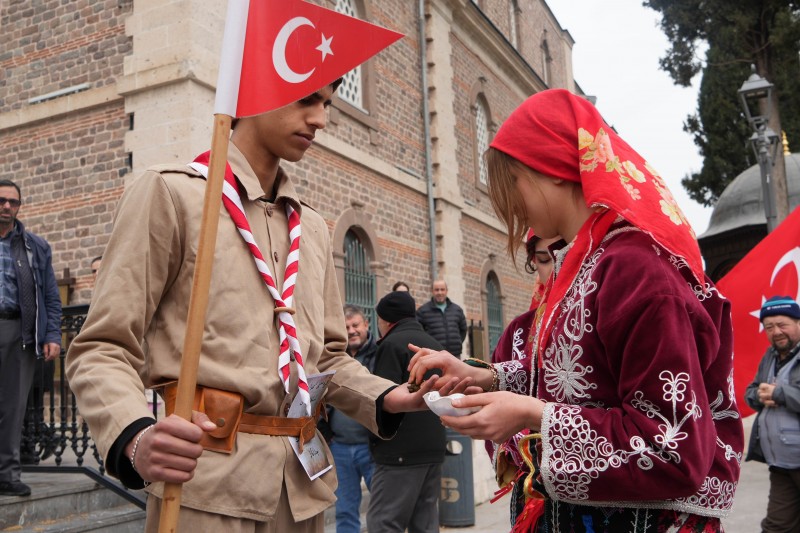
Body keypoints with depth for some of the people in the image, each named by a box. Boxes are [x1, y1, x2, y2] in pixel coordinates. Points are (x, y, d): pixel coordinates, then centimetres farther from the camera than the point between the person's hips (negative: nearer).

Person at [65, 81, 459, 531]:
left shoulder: (313, 228, 16)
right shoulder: (171, 191, -3)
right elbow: (103, 350, -7)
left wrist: (387, 398, 0)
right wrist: (136, 439, -26)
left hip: (303, 485, 6)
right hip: (207, 483, -6)